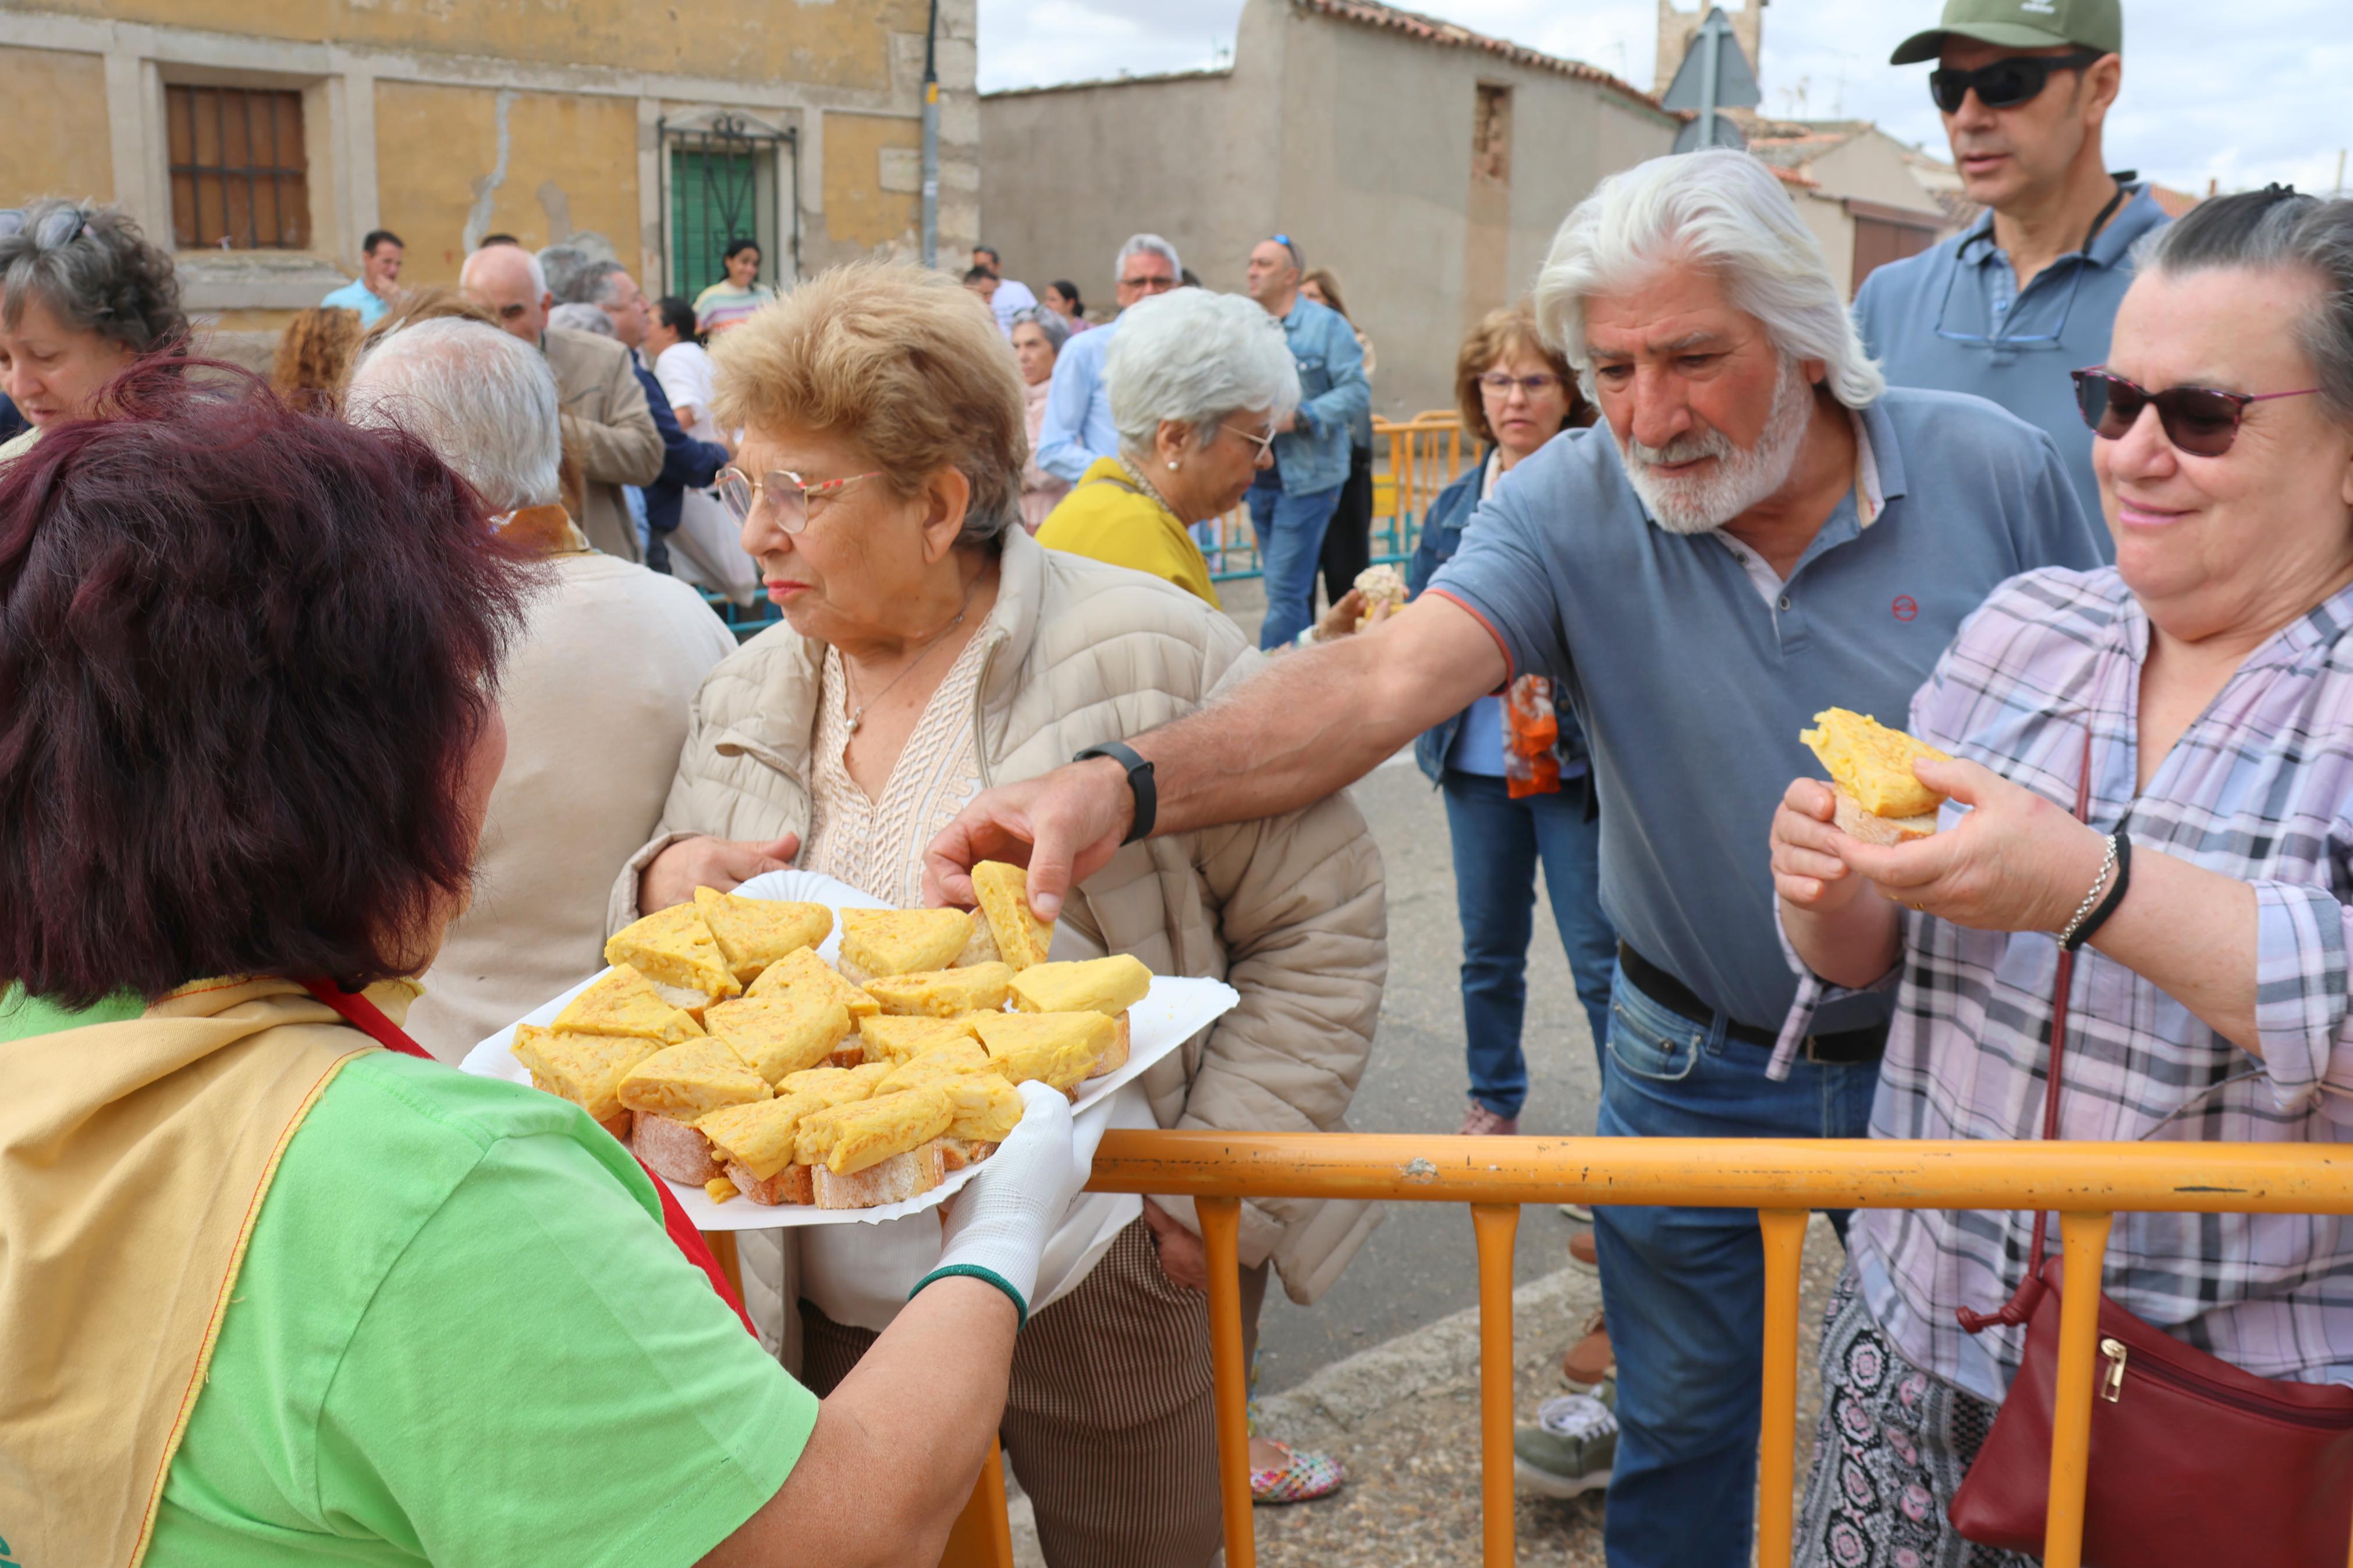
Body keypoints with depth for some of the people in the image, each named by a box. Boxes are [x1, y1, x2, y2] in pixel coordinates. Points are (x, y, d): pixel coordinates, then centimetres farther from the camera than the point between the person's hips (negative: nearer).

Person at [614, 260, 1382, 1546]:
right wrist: (668, 891, -9)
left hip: (1100, 1291, -4)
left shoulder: (1140, 657, -11)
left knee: (1141, 1541, 13)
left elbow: (1321, 923, -8)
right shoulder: (749, 696, 6)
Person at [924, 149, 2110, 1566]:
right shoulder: (1572, 508, -17)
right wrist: (1125, 785, -50)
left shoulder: (1998, 475, -13)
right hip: (1693, 1068, 0)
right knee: (1680, 1425, 18)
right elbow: (1388, 675, -33)